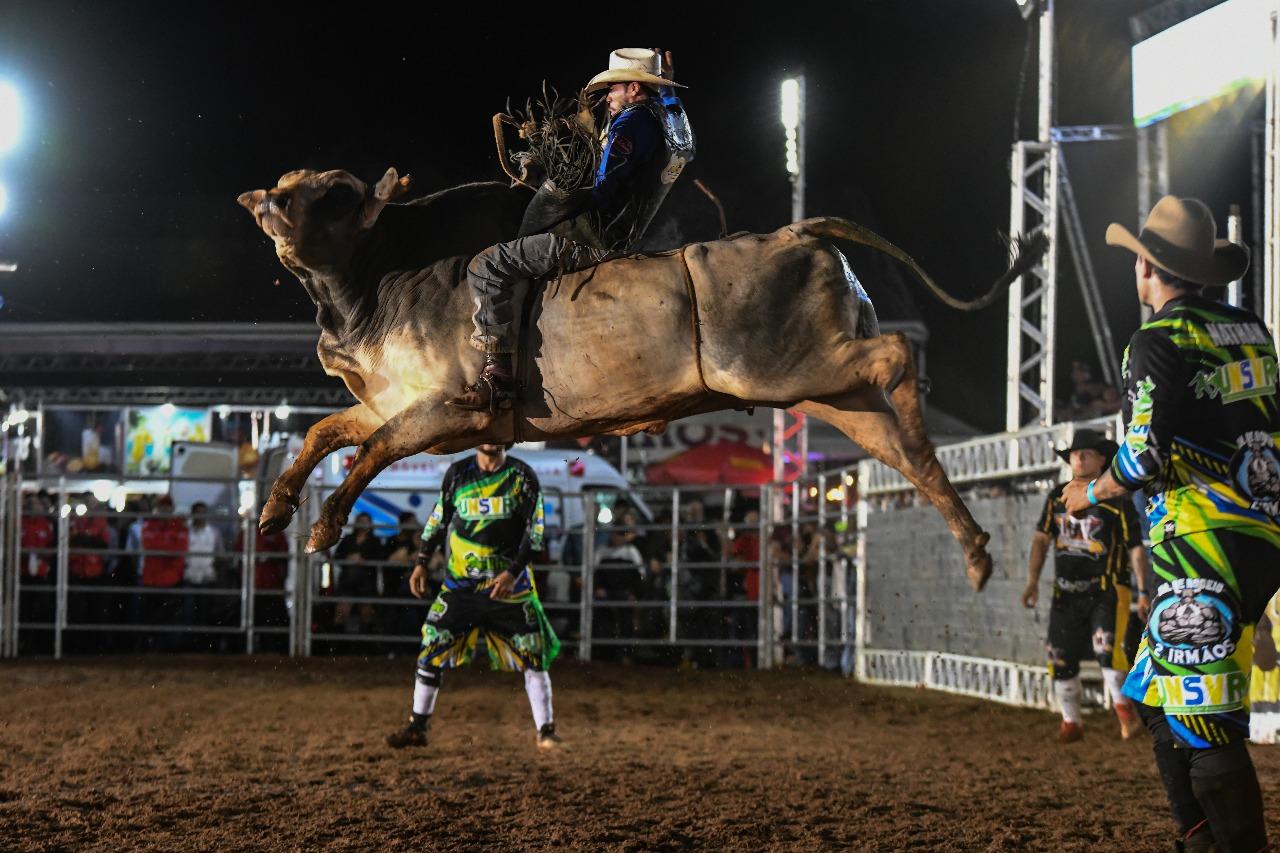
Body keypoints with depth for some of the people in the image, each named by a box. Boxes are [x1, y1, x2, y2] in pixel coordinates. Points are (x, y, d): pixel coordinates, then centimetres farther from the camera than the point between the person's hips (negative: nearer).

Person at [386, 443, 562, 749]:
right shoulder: (458, 472, 5)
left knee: (533, 655, -3)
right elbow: (439, 518, 14)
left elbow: (535, 531, -7)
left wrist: (513, 572, -18)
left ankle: (545, 730, 7)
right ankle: (417, 728, 8)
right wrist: (422, 562, 6)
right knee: (431, 651, -1)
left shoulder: (522, 476, -3)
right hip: (459, 583, 2)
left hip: (508, 583, -2)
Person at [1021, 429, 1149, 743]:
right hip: (1067, 592, 5)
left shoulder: (1118, 501, -5)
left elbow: (1136, 548, -4)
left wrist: (1142, 592, -9)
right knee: (1061, 659, 5)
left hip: (1107, 590, -5)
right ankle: (1071, 722, 18)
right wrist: (1033, 580, -1)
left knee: (1107, 646, -26)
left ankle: (1124, 707, -12)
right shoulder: (1058, 497, 9)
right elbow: (1041, 538, 10)